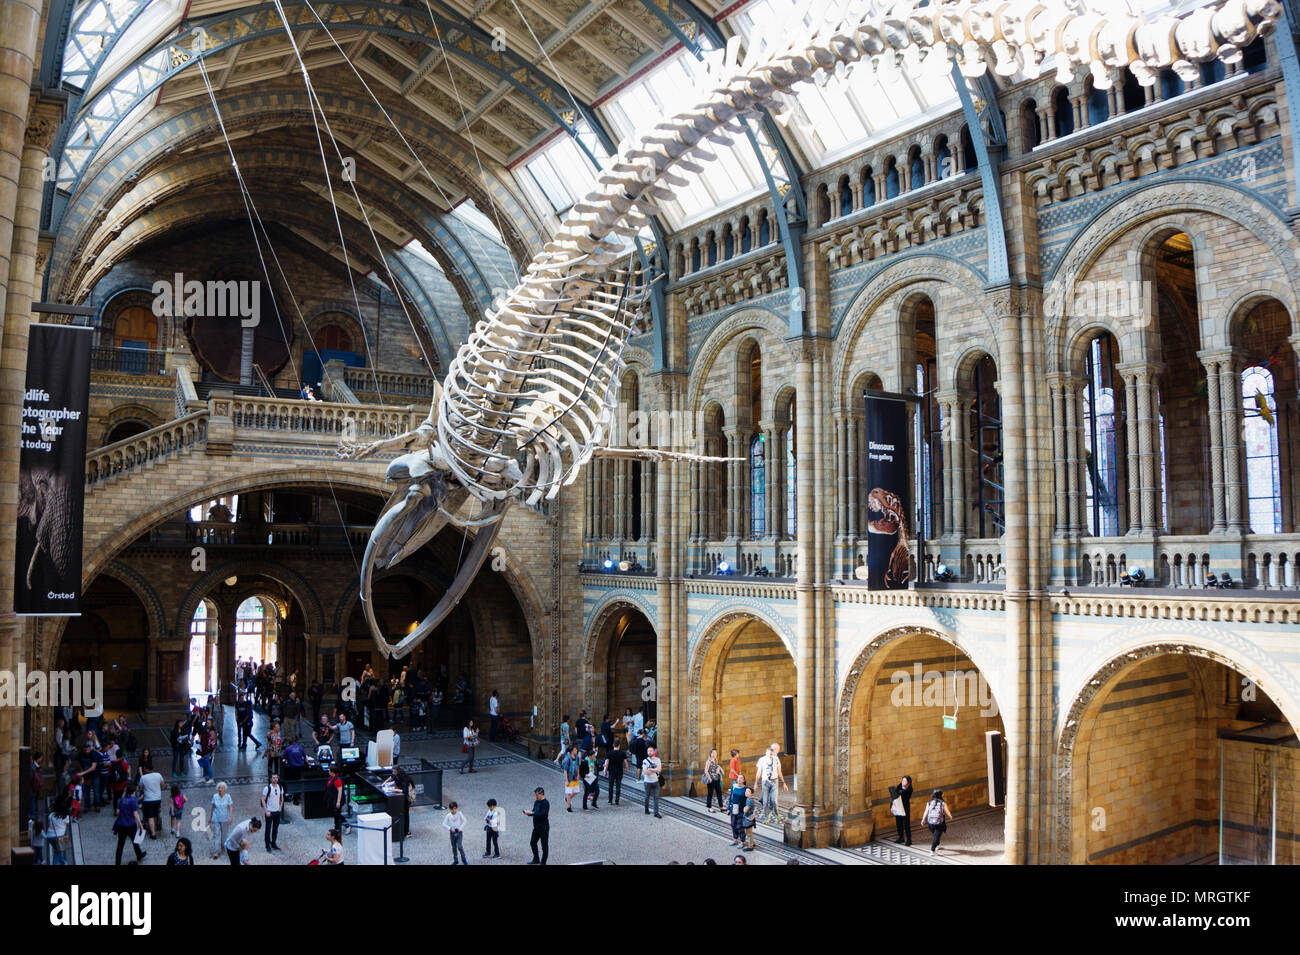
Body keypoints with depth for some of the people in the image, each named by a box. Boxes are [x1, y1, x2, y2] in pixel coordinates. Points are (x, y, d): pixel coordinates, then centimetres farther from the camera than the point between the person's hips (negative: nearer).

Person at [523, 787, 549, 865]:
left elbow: (543, 815, -27)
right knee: (533, 842, 15)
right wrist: (528, 812, -6)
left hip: (544, 827, -9)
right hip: (536, 827, 9)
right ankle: (536, 860, 30)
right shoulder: (536, 802, 8)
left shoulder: (545, 803, -18)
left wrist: (532, 813, -26)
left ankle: (543, 862, 12)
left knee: (544, 845, 2)